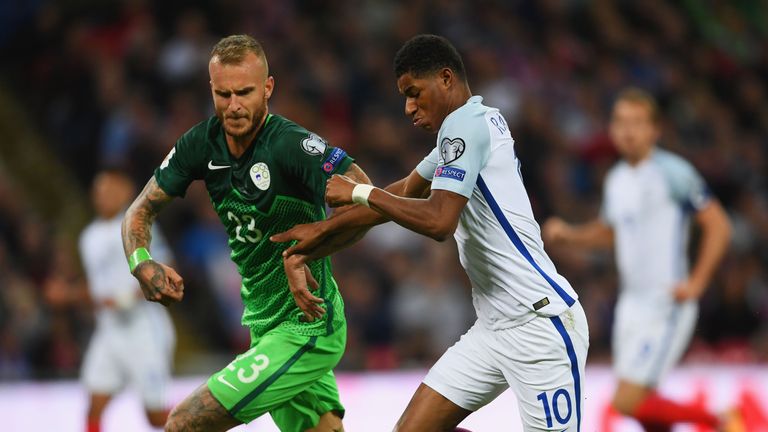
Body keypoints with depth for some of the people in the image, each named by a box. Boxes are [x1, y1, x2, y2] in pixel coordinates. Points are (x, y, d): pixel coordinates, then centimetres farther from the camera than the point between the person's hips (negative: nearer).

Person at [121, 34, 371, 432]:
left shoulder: (292, 145, -21)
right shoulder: (201, 144, 0)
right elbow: (142, 210, 8)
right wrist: (142, 264, -11)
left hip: (304, 329, -7)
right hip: (264, 326, 7)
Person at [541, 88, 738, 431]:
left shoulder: (673, 173, -11)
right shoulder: (616, 178, 11)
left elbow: (718, 225, -9)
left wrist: (696, 283, -13)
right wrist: (569, 234, 9)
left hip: (666, 306, -8)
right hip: (631, 301, 8)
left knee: (628, 402, -14)